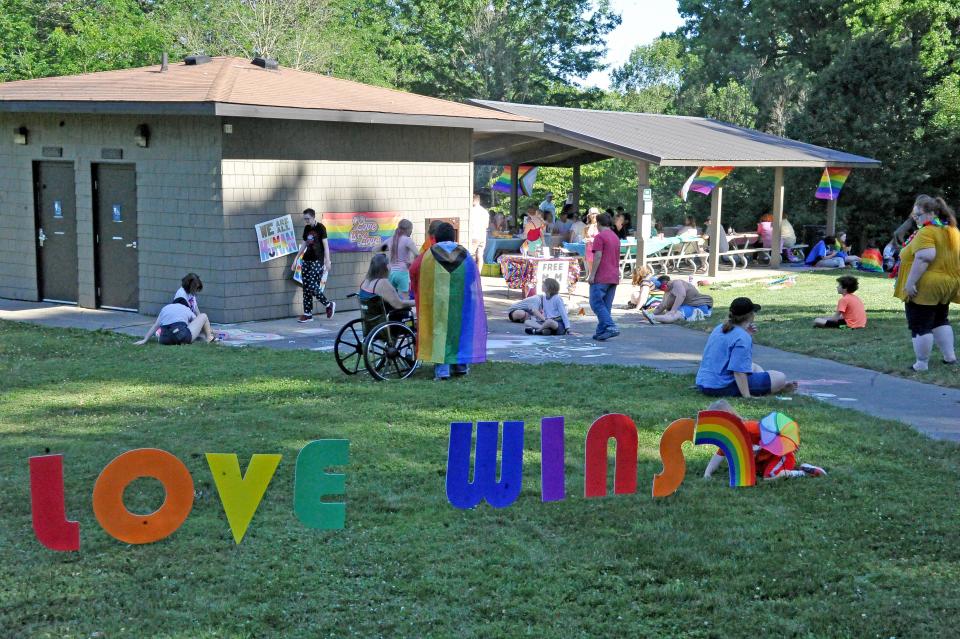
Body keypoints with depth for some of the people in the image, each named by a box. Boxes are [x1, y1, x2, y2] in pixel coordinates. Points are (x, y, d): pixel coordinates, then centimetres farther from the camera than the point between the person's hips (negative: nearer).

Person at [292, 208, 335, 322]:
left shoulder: (320, 228, -6)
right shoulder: (307, 228, 13)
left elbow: (325, 245, -8)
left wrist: (327, 261, -15)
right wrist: (296, 259, 19)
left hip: (317, 261, -7)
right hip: (307, 260, 7)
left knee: (312, 286, -13)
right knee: (306, 288, 3)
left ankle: (329, 305, 6)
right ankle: (307, 314, 7)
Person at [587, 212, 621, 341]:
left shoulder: (600, 236, -9)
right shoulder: (616, 237, 17)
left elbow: (598, 257, -16)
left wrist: (592, 275, -14)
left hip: (601, 277, -8)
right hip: (614, 277, 8)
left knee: (596, 303, -6)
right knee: (606, 305, 9)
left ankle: (611, 327, -19)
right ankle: (601, 332, 9)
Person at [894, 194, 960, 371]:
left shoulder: (926, 232, -19)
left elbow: (924, 257, -30)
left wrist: (910, 282, -28)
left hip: (924, 288, -9)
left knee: (920, 327, 1)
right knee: (940, 321, 25)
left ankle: (922, 364, 5)